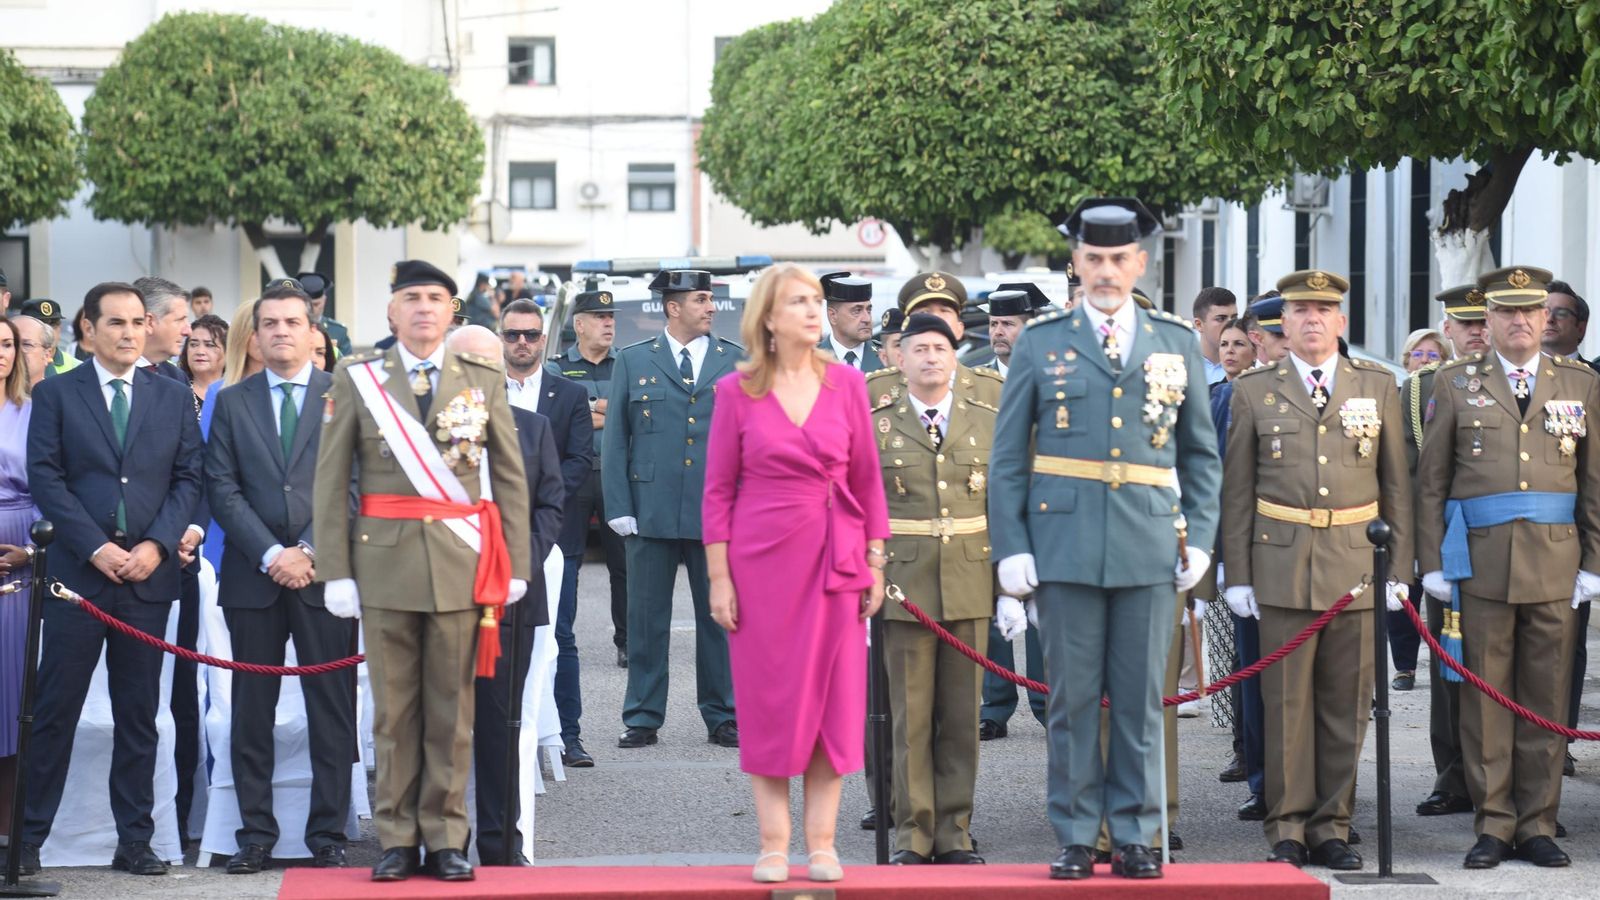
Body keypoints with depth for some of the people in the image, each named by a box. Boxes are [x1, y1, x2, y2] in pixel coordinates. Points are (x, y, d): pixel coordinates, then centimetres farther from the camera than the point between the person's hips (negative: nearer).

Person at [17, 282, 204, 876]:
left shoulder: (174, 398, 12)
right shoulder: (56, 394, 5)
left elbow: (189, 478, 7)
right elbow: (45, 478, -3)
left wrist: (156, 545, -8)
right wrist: (96, 548, -12)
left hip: (149, 573, 2)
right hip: (77, 571, -2)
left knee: (139, 715, 6)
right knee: (56, 711, -1)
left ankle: (135, 842, 11)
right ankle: (27, 839, 5)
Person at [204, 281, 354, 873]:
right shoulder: (232, 403, 11)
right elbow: (222, 489, 4)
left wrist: (311, 551, -10)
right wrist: (271, 554, -9)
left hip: (325, 574, -2)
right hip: (253, 575, 2)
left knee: (332, 712, 0)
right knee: (252, 712, 4)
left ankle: (328, 836, 6)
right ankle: (256, 835, 10)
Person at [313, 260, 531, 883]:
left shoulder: (483, 380, 8)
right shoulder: (357, 378, 5)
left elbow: (510, 477, 9)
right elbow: (330, 480, 2)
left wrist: (515, 565, 3)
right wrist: (335, 571, -4)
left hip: (460, 566, 1)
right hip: (385, 562, -1)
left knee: (451, 708, 4)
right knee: (394, 708, 3)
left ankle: (446, 836, 11)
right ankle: (396, 837, 11)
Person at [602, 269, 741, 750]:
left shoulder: (738, 361, 8)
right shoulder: (633, 361, 7)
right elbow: (615, 438, 6)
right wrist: (618, 507, -3)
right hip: (652, 511, 0)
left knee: (720, 616, 5)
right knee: (647, 617, 4)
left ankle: (723, 717, 15)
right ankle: (642, 718, 13)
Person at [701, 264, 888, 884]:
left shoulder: (846, 383, 3)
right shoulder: (738, 391, -1)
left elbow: (867, 479, 7)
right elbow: (717, 489, 1)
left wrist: (876, 563, 3)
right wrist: (718, 576, -4)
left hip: (835, 563, 2)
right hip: (761, 560, -2)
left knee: (833, 698, 3)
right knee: (768, 699, 2)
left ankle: (821, 843, 10)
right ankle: (773, 844, 9)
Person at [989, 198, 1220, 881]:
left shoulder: (1176, 342, 11)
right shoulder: (1041, 342, 6)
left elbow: (1200, 452, 14)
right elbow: (1008, 456, 6)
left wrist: (1200, 537, 4)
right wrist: (1010, 547, -2)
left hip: (1149, 547, 1)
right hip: (1066, 547, -1)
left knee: (1140, 701, 4)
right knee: (1073, 698, 2)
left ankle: (1134, 837, 12)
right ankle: (1075, 837, 10)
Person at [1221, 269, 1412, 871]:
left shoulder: (1378, 386, 9)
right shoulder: (1254, 391, 6)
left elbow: (1396, 484, 10)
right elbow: (1237, 492, 6)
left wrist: (1399, 568, 5)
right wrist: (1237, 575, 1)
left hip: (1356, 566, 1)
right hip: (1282, 566, -1)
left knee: (1346, 703, 4)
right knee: (1286, 702, 1)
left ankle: (1332, 826, 13)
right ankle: (1288, 828, 8)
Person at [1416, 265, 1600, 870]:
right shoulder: (1455, 383, 6)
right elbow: (1430, 480, 6)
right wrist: (1431, 563, 0)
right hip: (1481, 562, -1)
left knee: (1547, 696, 4)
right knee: (1486, 694, 1)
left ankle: (1537, 825, 12)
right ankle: (1494, 824, 8)